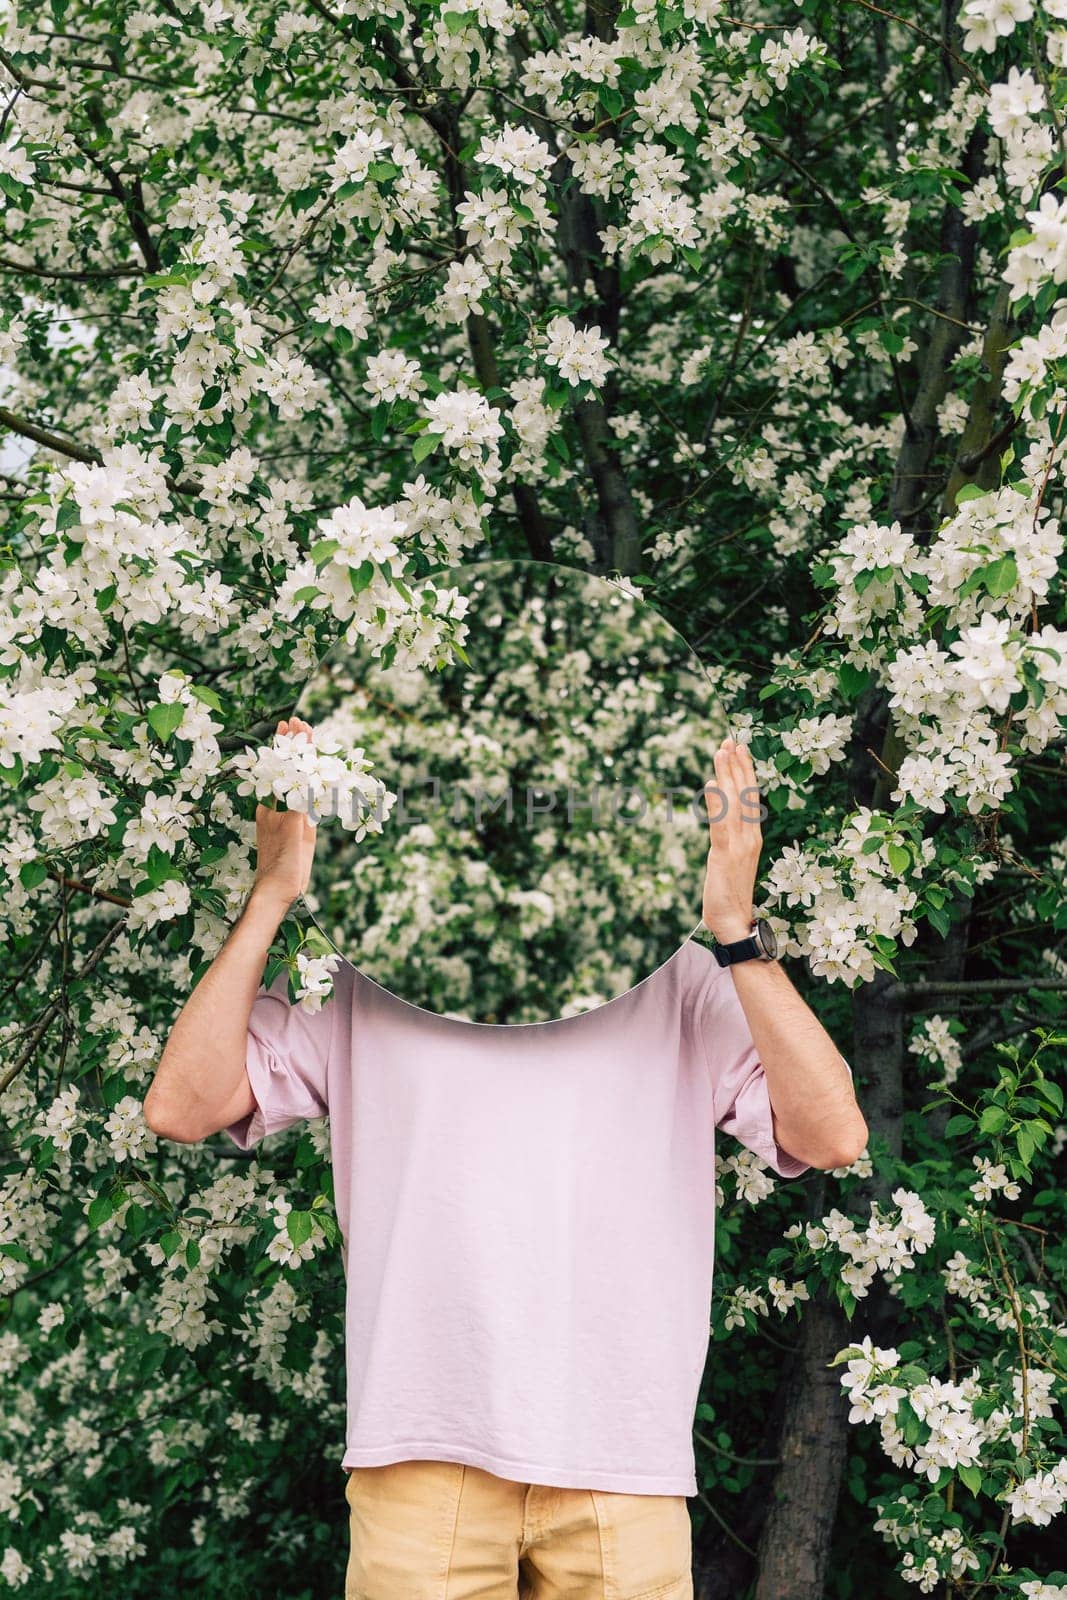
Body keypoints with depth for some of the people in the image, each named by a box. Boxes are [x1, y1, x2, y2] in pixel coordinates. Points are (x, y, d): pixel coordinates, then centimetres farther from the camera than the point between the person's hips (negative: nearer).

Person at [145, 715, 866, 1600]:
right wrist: (272, 897, -3)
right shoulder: (361, 976, 11)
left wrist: (736, 929, -9)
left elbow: (834, 1136, -4)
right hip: (424, 1463, 0)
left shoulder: (680, 981, 9)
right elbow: (180, 1106, 1)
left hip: (624, 1462, 1)